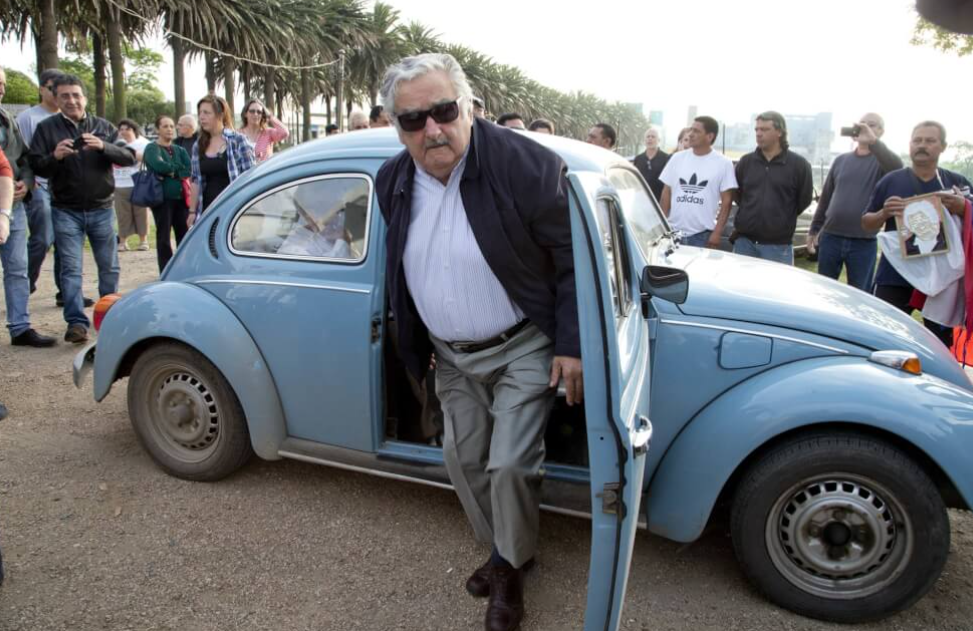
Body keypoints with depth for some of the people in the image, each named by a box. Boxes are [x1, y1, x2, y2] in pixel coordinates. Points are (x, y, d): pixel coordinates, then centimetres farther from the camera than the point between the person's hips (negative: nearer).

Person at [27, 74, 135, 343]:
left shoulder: (104, 127, 4)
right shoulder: (47, 127, 0)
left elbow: (129, 157, -6)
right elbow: (36, 166, -4)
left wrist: (103, 147, -24)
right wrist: (55, 156, -25)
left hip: (101, 209, 2)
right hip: (66, 211, -1)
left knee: (109, 267, 8)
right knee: (71, 269, -5)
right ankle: (76, 322, -3)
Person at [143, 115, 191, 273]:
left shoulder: (179, 150, 16)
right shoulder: (152, 148, 1)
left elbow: (189, 170, 0)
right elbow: (159, 165, -20)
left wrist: (172, 172, -13)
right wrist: (179, 169, -7)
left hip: (181, 197, 5)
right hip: (162, 198, -4)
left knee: (184, 235, 4)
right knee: (164, 237, -1)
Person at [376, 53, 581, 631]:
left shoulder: (526, 166, -22)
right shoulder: (392, 180, -3)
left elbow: (576, 259, -15)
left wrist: (572, 346, -16)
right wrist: (415, 345, 16)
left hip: (523, 349, -6)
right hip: (450, 355, 6)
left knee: (510, 464, -4)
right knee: (464, 459, 14)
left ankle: (512, 568, 23)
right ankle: (503, 549, 39)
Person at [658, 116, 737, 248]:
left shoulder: (723, 163, -1)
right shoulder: (677, 158, 8)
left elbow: (727, 200, -2)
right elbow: (666, 193, 10)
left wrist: (717, 232, -8)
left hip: (703, 235, -3)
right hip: (673, 232, 3)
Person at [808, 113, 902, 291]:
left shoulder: (881, 160, 0)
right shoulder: (841, 160, 12)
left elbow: (897, 167, -25)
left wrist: (873, 141, -31)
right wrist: (814, 229, 16)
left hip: (864, 242, -3)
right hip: (830, 237, 3)